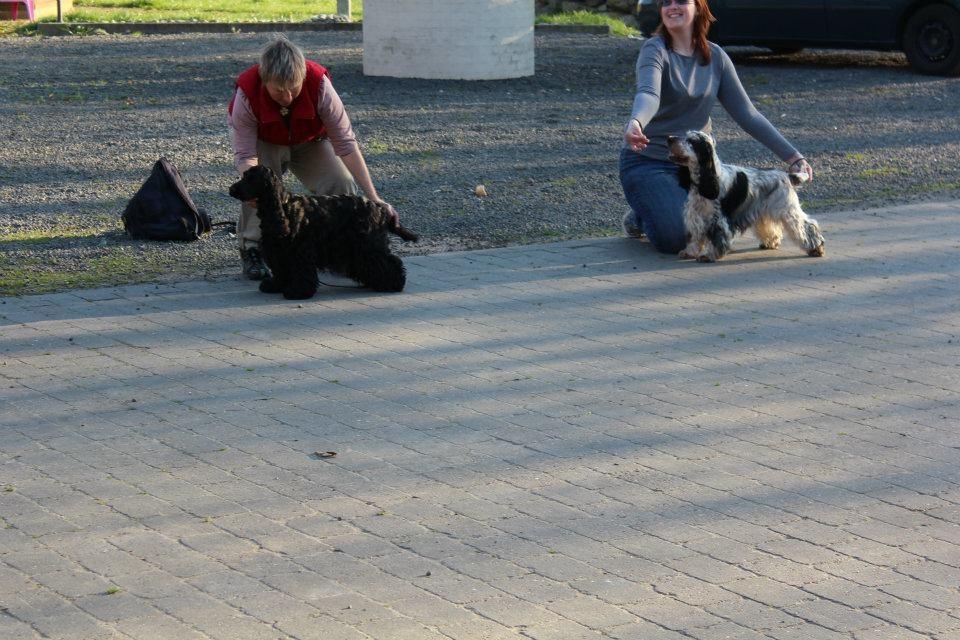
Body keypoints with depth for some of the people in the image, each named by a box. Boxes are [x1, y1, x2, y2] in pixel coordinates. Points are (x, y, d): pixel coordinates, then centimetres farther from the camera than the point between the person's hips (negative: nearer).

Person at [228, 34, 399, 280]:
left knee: (342, 185, -22)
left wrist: (373, 198, -36)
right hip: (264, 142, -1)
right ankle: (251, 250, -10)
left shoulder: (319, 84, -37)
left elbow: (346, 143, -33)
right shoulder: (247, 93, -37)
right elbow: (245, 155, -33)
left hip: (310, 141, 1)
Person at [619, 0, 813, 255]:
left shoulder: (715, 57, 2)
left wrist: (792, 156, -5)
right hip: (648, 160, -5)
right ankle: (639, 216, 12)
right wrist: (635, 124, -57)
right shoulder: (655, 50, -13)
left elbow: (746, 113, 2)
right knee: (675, 238, -24)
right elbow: (648, 94, -33)